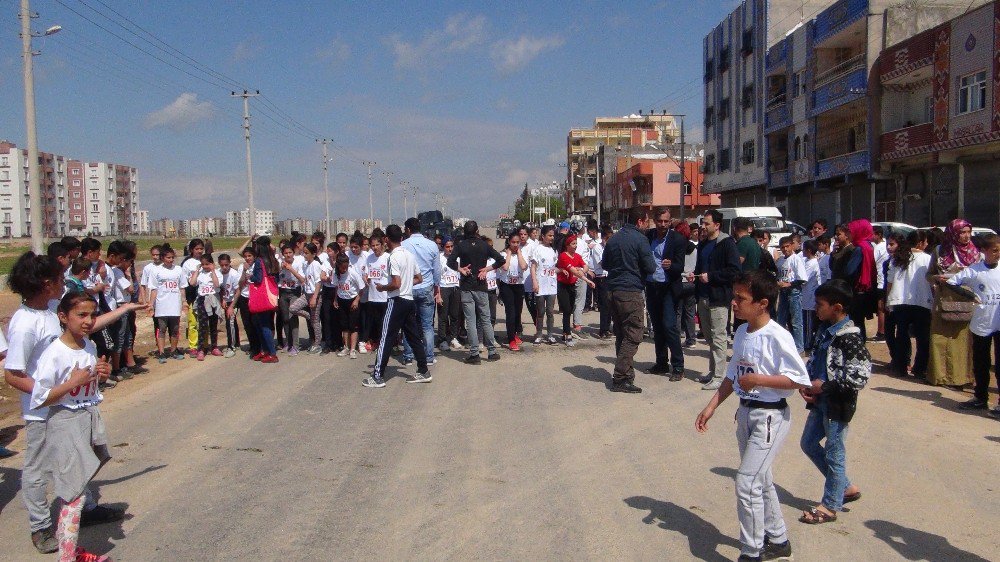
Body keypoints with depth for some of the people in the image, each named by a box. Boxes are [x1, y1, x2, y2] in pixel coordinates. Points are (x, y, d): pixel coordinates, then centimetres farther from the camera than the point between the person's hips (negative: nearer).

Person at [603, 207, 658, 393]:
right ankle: (620, 378, -7)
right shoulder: (640, 239, -9)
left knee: (621, 335, 14)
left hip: (613, 291, 8)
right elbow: (650, 267, -9)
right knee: (633, 336, -4)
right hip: (631, 292, -8)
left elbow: (605, 264, 21)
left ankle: (626, 373, 20)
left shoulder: (614, 238, 12)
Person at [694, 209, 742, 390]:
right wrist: (696, 275, 8)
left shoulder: (727, 244, -10)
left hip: (719, 298, -8)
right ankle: (713, 371, 25)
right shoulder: (703, 244, 16)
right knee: (709, 337, 15)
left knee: (718, 338, -6)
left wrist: (710, 276, -19)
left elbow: (734, 271, -18)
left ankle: (719, 376, -2)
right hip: (703, 297, 9)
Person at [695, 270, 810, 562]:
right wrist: (711, 407, 10)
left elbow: (801, 379, -22)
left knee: (746, 482, -8)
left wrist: (758, 379, -24)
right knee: (760, 480, 19)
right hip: (745, 412, 9)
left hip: (770, 416, -8)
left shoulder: (777, 336, -20)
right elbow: (732, 375, 13)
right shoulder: (741, 332, 4)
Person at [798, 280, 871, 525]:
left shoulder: (849, 337, -20)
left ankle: (830, 506, 19)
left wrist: (824, 385, -21)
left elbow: (861, 375, -25)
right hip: (820, 401, 9)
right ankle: (846, 487, 32)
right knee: (808, 443, 18)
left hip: (838, 405, -9)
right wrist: (806, 383, 0)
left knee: (834, 453, 4)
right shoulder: (824, 330, 5)